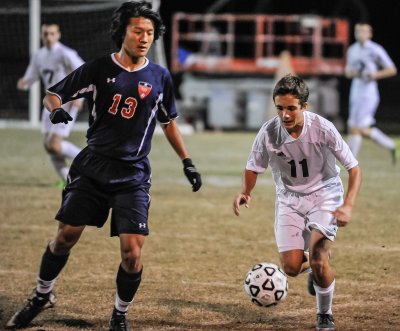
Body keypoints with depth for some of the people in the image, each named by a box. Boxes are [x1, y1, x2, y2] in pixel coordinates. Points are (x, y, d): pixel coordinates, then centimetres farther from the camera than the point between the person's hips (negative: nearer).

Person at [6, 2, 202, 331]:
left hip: (133, 175, 0)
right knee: (65, 236, 0)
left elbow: (168, 122, 19)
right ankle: (42, 295, 26)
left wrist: (187, 162, 16)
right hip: (92, 167, 0)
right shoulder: (99, 69, -1)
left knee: (132, 252, -10)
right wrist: (56, 108, -19)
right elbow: (53, 94, 3)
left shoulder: (160, 77, 4)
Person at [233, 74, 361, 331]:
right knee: (292, 267, -9)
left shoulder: (323, 129, -23)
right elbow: (254, 167, 2)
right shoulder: (269, 132, -17)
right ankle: (316, 266, 30)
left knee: (318, 259, -21)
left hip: (324, 196, -3)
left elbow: (354, 168, -15)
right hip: (289, 199, 3)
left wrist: (348, 206, -28)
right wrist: (245, 192, -19)